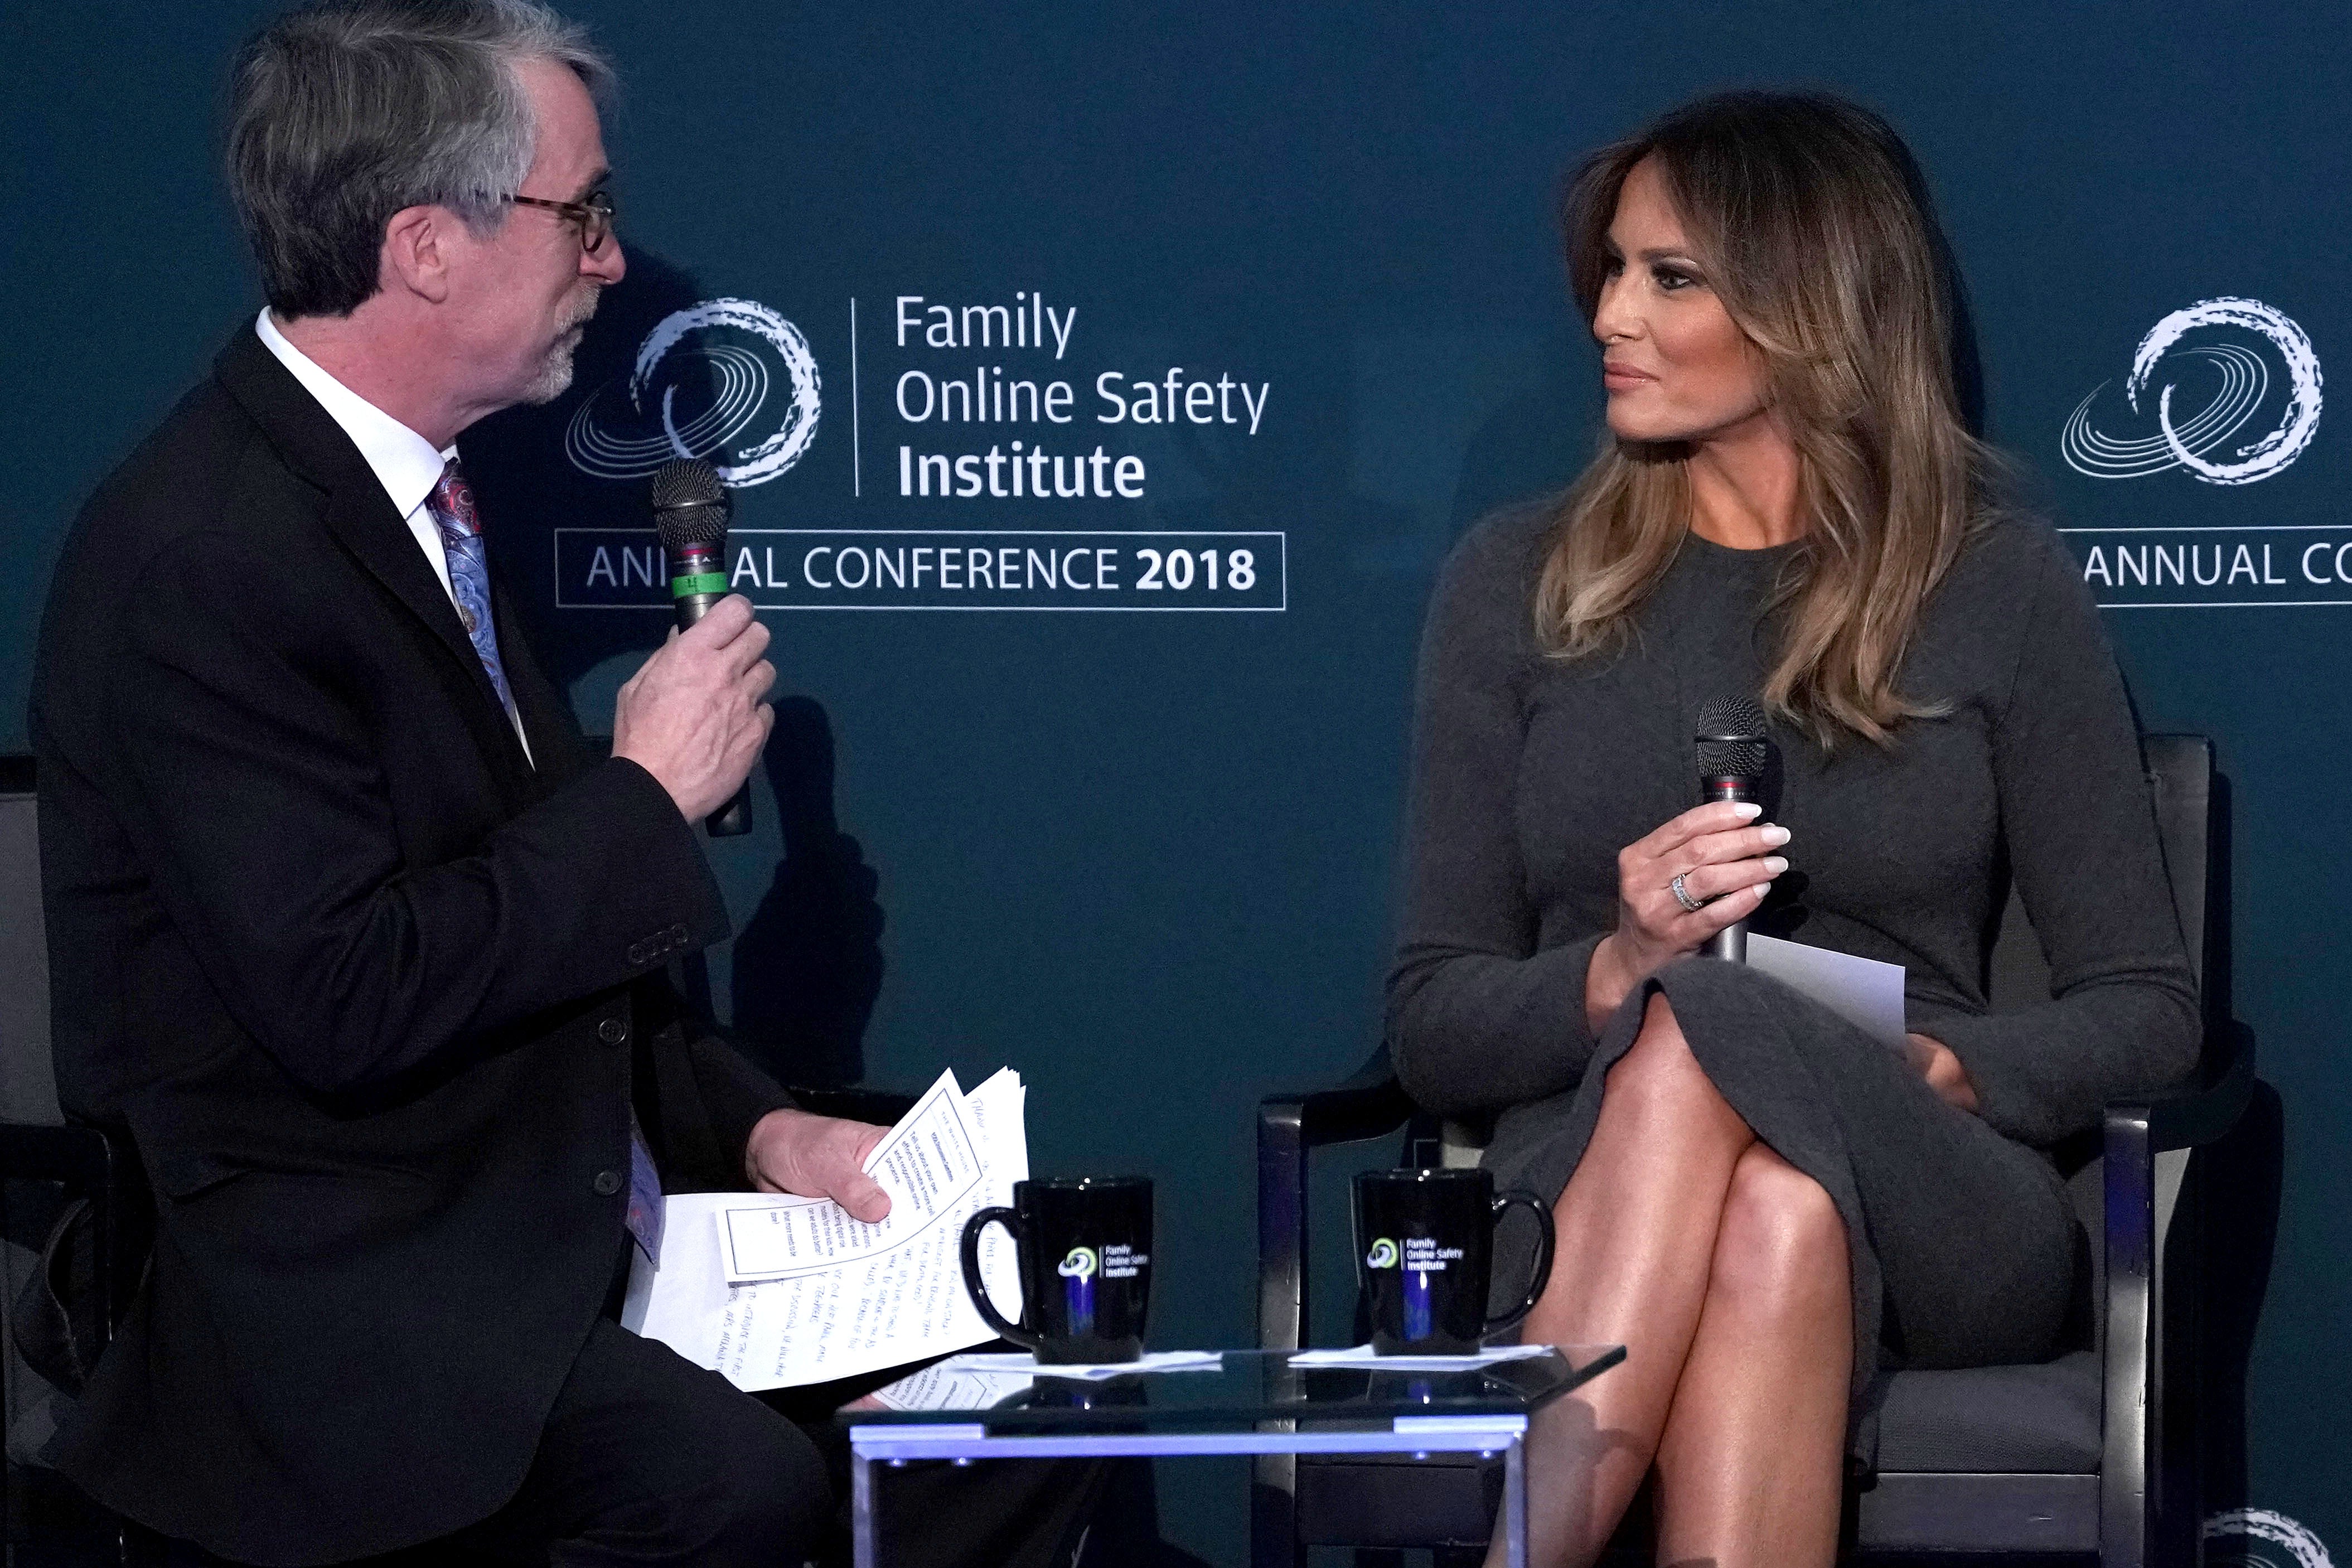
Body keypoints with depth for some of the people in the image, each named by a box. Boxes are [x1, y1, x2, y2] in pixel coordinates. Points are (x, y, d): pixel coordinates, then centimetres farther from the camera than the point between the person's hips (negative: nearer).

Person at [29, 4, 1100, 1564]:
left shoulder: (415, 498, 14)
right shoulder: (202, 556, -17)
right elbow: (344, 1002, -23)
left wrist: (752, 1126, 7)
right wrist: (645, 792, -14)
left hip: (571, 1230, 9)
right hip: (353, 1304, -9)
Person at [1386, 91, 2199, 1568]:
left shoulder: (2002, 588, 8)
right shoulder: (1518, 582, 12)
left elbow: (2148, 1009, 8)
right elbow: (1433, 1025, 10)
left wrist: (1928, 1068, -13)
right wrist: (1616, 971, -12)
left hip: (1931, 1205, -1)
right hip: (1585, 1187, 1)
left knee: (1706, 1035, -36)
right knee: (1775, 1216, -37)